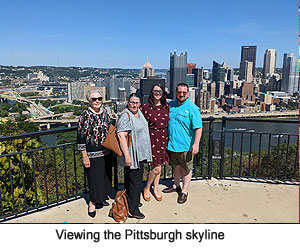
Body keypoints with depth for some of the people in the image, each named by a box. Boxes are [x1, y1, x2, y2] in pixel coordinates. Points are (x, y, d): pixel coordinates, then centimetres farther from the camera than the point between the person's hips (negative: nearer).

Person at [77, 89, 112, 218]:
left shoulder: (105, 113, 5)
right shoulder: (85, 115, -13)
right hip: (93, 154, -6)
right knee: (94, 178, 3)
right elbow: (81, 136, -13)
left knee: (105, 176, 16)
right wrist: (85, 156, -14)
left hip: (106, 152, 6)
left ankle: (100, 199, 37)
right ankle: (92, 203, 23)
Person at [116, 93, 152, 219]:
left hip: (140, 154, 9)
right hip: (132, 155, -9)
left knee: (137, 179, 20)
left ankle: (133, 201, 37)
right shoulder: (126, 116, -19)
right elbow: (121, 136, -26)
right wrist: (127, 156, -29)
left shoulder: (138, 112, 10)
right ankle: (133, 210, 12)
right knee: (135, 181, -1)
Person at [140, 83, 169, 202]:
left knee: (157, 166, 14)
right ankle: (146, 188, 18)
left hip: (163, 138, 5)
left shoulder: (166, 106, 6)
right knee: (156, 168, -6)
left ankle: (155, 189, 31)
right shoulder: (146, 107, -8)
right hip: (152, 138, -4)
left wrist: (168, 138, 14)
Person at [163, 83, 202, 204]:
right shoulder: (170, 105, 6)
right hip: (172, 143, 6)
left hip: (185, 145, -5)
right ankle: (176, 186, 40)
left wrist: (196, 144, -22)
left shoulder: (192, 108, -12)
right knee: (176, 165, 22)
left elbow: (198, 128, -15)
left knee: (186, 168, 8)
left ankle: (184, 191, 23)